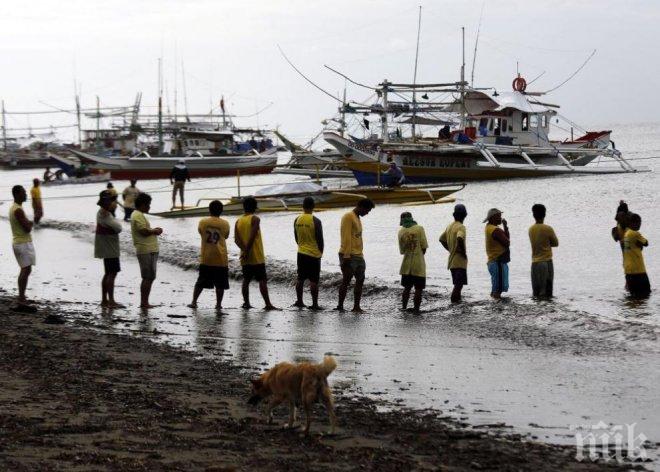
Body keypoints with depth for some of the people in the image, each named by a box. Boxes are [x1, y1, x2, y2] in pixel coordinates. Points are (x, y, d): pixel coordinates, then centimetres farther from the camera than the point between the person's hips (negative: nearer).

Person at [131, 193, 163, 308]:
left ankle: (144, 302, 18)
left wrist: (153, 230, 12)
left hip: (148, 250, 11)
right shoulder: (138, 216, -14)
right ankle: (144, 302, -6)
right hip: (147, 251, -11)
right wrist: (155, 231, -5)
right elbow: (144, 231, -21)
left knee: (147, 278, 14)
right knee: (149, 278, -8)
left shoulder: (138, 215, 19)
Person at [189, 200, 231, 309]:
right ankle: (218, 304, 7)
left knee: (200, 282, 11)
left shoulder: (202, 222, -3)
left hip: (205, 258, 2)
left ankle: (194, 302, 9)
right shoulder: (225, 224, -5)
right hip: (220, 259, -1)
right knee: (220, 284, 6)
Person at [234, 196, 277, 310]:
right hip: (257, 257, -6)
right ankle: (268, 304, -8)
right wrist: (247, 251, -17)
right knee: (262, 280, -5)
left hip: (245, 258, 6)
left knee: (246, 280, 14)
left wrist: (244, 250, -12)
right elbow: (252, 237, -20)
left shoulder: (238, 221, 7)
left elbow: (236, 239, -4)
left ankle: (246, 302, 13)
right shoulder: (255, 219, -9)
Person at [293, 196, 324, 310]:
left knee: (300, 278, 13)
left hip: (301, 253, 5)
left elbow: (296, 237, 11)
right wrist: (321, 252, 4)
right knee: (314, 280, -2)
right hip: (314, 254, -5)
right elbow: (320, 239, -11)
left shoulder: (297, 220, 0)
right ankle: (314, 304, -1)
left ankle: (299, 301, 19)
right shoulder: (315, 221, -15)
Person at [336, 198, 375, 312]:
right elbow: (346, 238, -16)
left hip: (358, 256, 9)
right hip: (349, 255, -9)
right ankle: (340, 306, 0)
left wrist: (360, 254, 17)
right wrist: (346, 256, -21)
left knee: (360, 280, 5)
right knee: (346, 280, -6)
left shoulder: (357, 218, 20)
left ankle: (356, 306, 8)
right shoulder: (348, 217, -9)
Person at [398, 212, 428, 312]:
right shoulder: (419, 229, -7)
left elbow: (401, 250, 8)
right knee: (418, 289, 3)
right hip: (418, 265, -4)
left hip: (406, 266, 4)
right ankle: (416, 309, 3)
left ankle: (404, 308, 19)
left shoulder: (401, 232, 2)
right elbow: (424, 247, -7)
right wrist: (421, 255, 10)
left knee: (407, 288, 16)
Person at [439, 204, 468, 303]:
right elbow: (460, 238, -33)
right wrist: (464, 252, -21)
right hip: (460, 261, -8)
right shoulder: (461, 227, -14)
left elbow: (442, 239, 19)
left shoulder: (449, 226, 11)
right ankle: (455, 300, -13)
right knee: (459, 283, -7)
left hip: (451, 260, 8)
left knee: (457, 283, 15)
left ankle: (456, 299, 18)